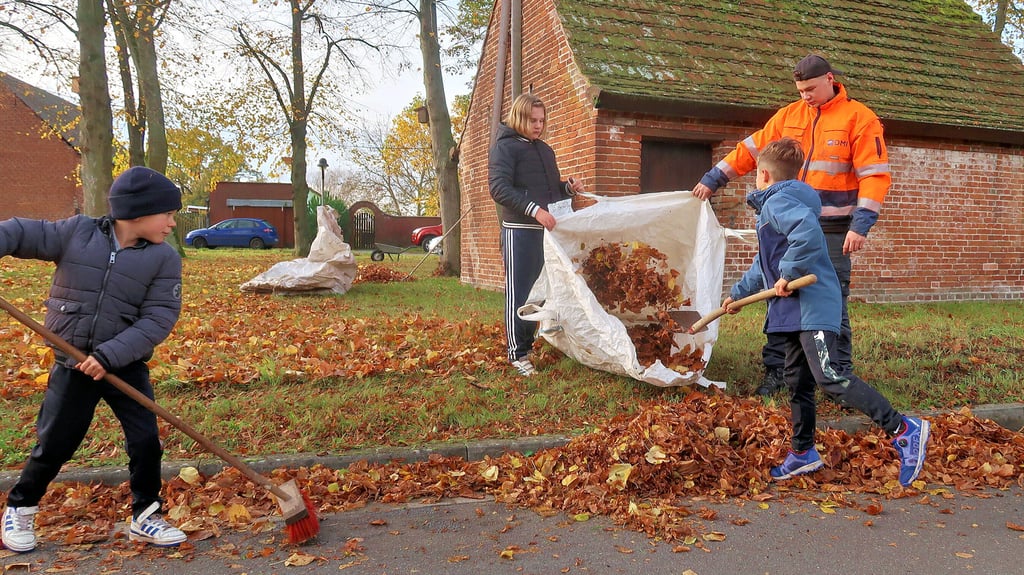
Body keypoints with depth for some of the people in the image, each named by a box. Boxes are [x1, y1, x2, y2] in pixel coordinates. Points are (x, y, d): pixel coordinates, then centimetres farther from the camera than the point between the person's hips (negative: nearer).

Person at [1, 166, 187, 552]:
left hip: (127, 367, 0)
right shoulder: (77, 232, -4)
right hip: (72, 365, 0)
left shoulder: (164, 258, -8)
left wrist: (109, 355, -23)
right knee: (54, 444, 9)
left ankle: (144, 518, 20)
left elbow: (158, 320, -13)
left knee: (146, 441, -1)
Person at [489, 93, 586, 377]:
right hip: (520, 230, -7)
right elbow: (499, 188, -16)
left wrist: (569, 187, 5)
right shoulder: (505, 146, -3)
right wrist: (534, 210, -25)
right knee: (518, 291, -4)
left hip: (546, 230, 7)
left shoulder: (545, 150, 21)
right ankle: (518, 353, 3)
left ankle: (530, 342, 22)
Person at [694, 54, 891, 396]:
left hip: (832, 231, -4)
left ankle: (840, 375, 13)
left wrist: (861, 226, -18)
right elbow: (751, 150, 14)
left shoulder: (859, 118, -4)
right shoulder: (789, 115, 9)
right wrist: (713, 179, 13)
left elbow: (875, 175, -10)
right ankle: (775, 369, 15)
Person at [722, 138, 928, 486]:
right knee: (797, 382, 14)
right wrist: (738, 294, 38)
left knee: (829, 378, -17)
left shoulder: (776, 203, -9)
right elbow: (763, 264, 34)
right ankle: (803, 454, 23)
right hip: (795, 310, 11)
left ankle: (904, 431, -11)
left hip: (812, 306, -11)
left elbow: (808, 230, -32)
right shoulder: (774, 205, 24)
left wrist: (788, 274, -23)